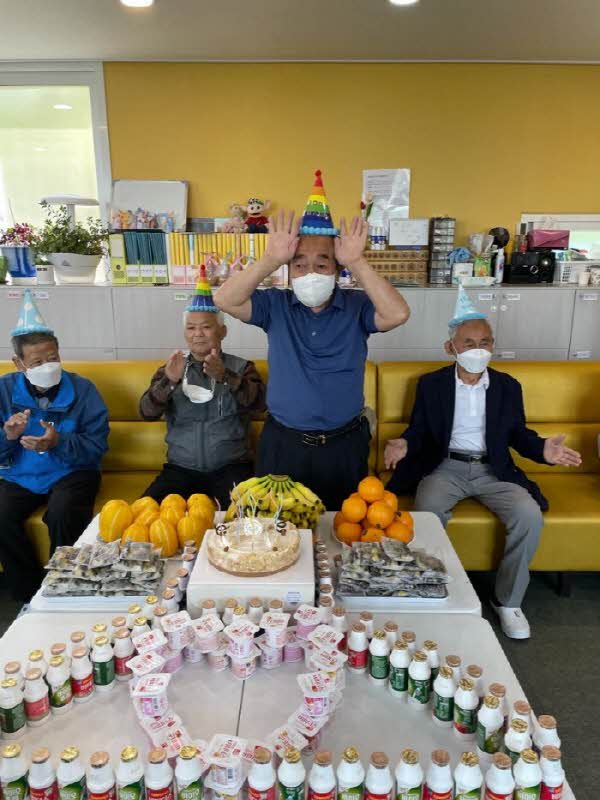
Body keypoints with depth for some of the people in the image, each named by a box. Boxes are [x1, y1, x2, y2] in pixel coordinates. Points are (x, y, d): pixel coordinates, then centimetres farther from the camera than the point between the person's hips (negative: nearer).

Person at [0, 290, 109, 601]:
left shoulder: (82, 389, -7)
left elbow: (98, 445, -12)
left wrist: (59, 442, -29)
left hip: (71, 471, -3)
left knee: (63, 514, -31)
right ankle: (31, 593, 2)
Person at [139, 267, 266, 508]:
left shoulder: (240, 367, 5)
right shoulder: (171, 369, 10)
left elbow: (259, 402, -13)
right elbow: (147, 412, -4)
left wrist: (224, 376, -29)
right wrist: (169, 381, -24)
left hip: (231, 467, -1)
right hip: (181, 468, 2)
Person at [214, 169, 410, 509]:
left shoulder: (356, 306, -7)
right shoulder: (275, 305, -4)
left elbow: (398, 314, -24)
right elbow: (225, 300, -18)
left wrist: (357, 263, -28)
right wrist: (271, 260, -26)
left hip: (344, 445, 0)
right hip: (284, 444, 1)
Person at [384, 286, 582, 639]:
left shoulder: (508, 386, 7)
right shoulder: (430, 384, 2)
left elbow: (517, 433, 12)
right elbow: (419, 430, 7)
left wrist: (543, 449, -8)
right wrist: (404, 445, -15)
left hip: (493, 470, 2)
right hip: (445, 468, -1)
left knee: (529, 515, -24)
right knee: (428, 511, -32)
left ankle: (508, 600, -1)